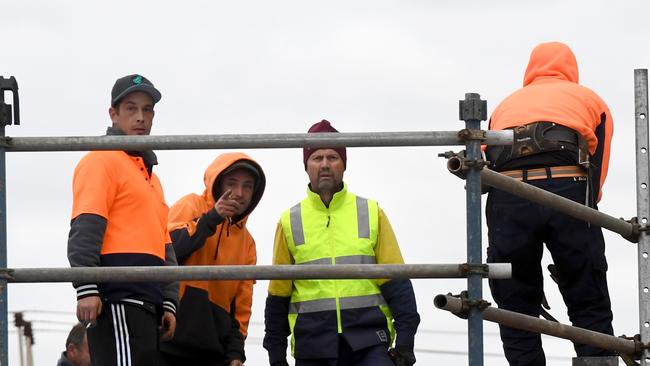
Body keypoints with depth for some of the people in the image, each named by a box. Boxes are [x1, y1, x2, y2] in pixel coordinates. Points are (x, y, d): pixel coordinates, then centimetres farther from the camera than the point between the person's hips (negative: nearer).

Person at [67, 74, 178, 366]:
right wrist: (86, 288, -22)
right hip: (118, 300, -10)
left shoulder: (149, 175, 28)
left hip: (146, 305, 10)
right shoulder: (102, 161, -1)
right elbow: (84, 230, -12)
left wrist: (168, 303, 19)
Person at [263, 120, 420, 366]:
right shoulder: (290, 222, 9)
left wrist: (405, 340, -3)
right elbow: (279, 294, 13)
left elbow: (396, 283, 6)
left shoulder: (371, 214, 7)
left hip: (368, 345, -1)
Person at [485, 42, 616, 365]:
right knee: (590, 308, 3)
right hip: (567, 189, -1)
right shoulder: (590, 100, 26)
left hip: (506, 194, 2)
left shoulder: (506, 105, 33)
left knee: (516, 310, 5)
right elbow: (598, 170, 16)